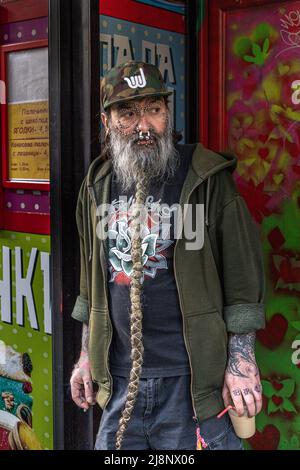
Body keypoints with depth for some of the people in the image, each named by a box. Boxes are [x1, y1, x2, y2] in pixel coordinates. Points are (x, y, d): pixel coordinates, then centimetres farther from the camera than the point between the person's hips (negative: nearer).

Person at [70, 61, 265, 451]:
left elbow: (243, 275, -8)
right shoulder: (98, 184, 7)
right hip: (120, 376, 5)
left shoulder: (207, 178, -8)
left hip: (191, 377, -4)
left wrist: (241, 360, -9)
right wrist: (87, 355, 16)